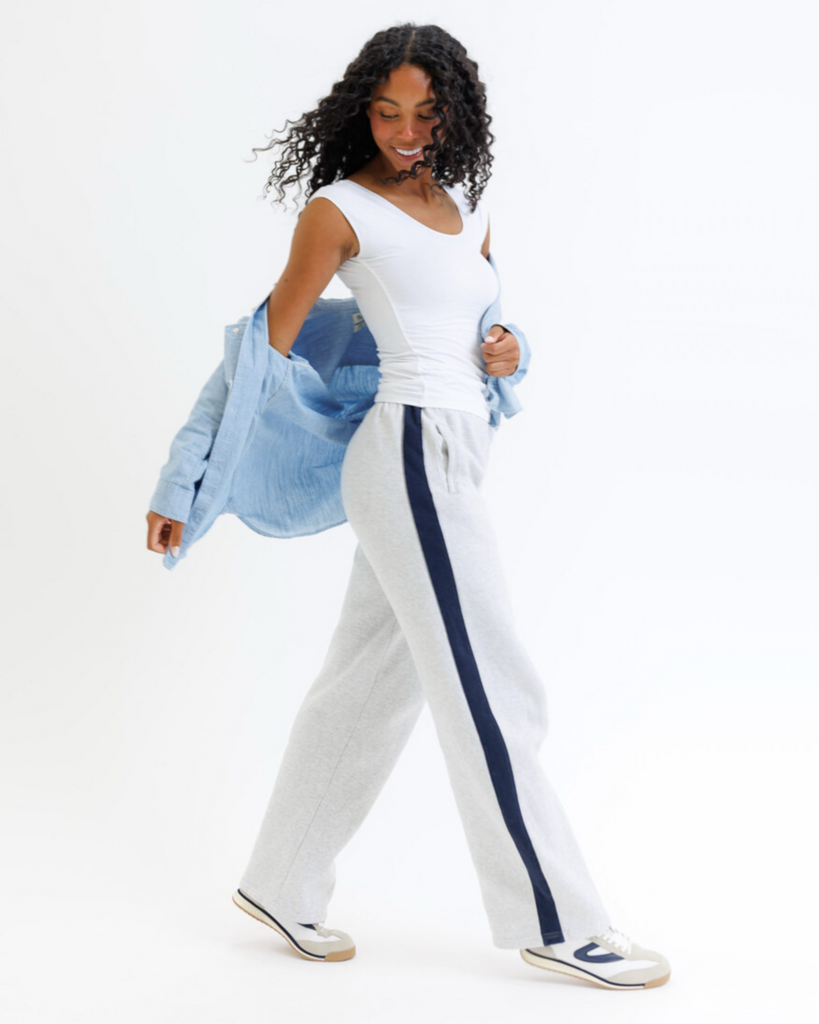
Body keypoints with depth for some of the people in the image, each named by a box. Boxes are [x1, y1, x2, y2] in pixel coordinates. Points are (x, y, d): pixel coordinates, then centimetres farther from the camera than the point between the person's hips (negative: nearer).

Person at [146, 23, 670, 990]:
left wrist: (505, 350, 5)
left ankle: (281, 884, 24)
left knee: (368, 681, 12)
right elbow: (267, 348, -4)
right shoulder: (341, 209, -4)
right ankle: (554, 920, 4)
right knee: (490, 691, -5)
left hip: (455, 460, 8)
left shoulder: (467, 203, 17)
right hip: (412, 448, -8)